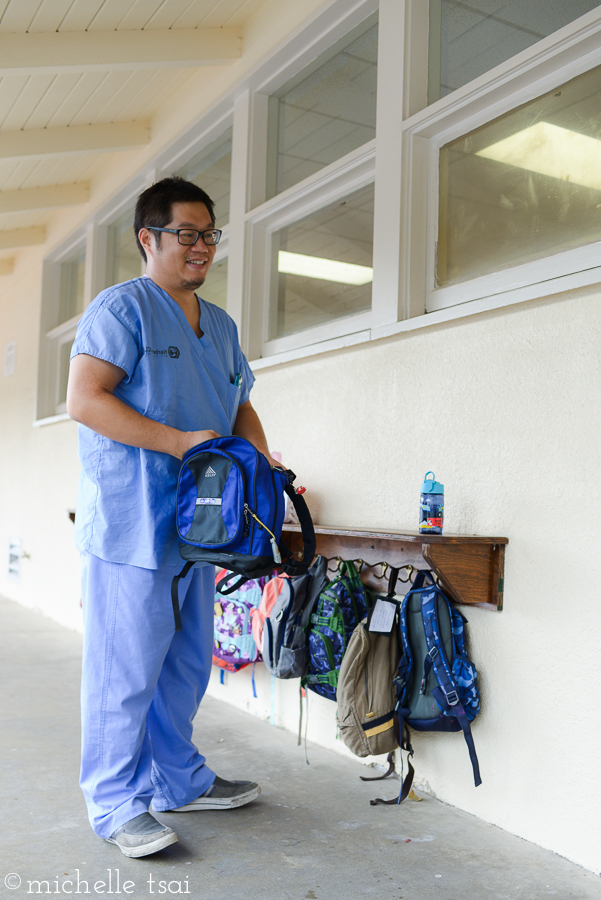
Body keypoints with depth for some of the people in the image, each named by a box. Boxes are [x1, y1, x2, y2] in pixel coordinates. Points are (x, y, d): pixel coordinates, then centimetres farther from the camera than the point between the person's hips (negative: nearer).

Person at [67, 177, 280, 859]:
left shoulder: (221, 326, 19)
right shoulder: (120, 308, -6)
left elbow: (240, 408, 25)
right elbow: (84, 400, -16)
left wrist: (263, 461, 5)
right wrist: (181, 441, -20)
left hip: (197, 523, 8)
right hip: (129, 524, -8)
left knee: (185, 663, 16)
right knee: (126, 669, -1)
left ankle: (178, 780, 31)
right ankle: (117, 804, 14)